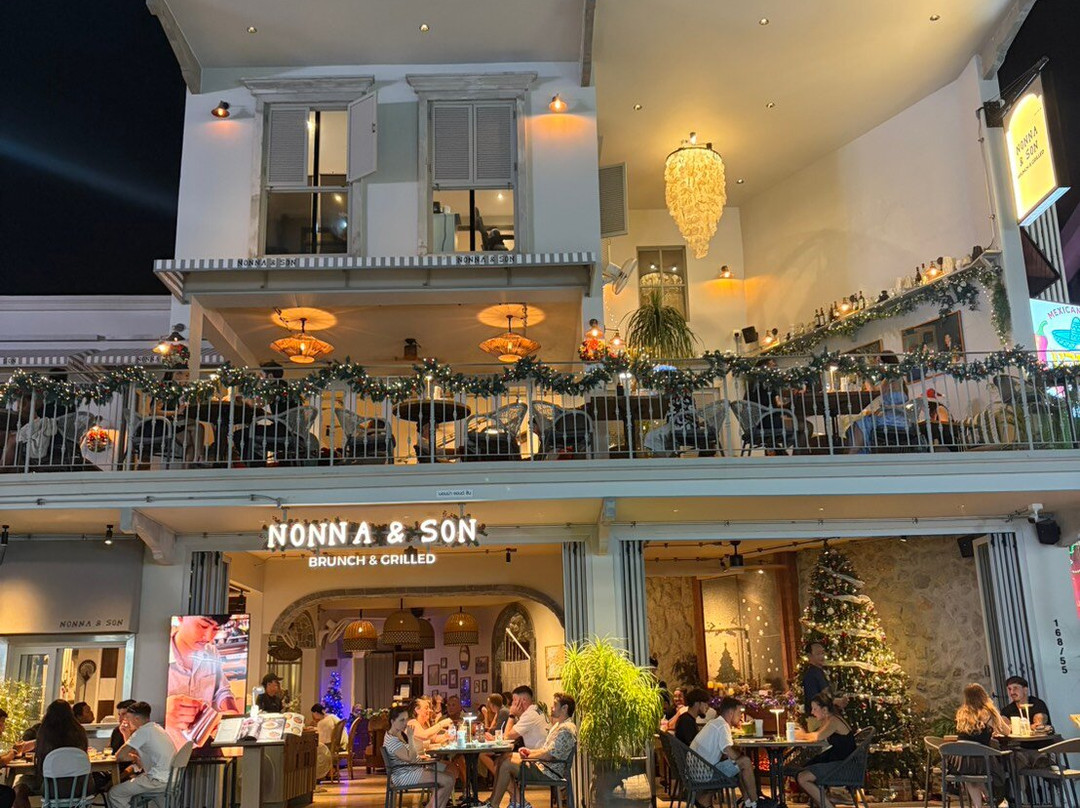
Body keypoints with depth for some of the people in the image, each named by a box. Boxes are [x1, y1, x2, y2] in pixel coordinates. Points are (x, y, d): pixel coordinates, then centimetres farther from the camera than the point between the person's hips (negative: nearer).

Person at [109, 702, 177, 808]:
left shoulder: (143, 731, -11)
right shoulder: (155, 728, 17)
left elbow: (119, 756, -11)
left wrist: (133, 757, 6)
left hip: (159, 781, -10)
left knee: (114, 793, -4)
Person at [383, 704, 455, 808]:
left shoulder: (400, 734, 11)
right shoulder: (391, 740, -21)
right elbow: (410, 758, -30)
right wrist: (411, 738, -28)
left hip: (413, 769, 10)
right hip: (405, 776, -10)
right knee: (449, 781, -17)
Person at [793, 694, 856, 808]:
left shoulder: (834, 720, -17)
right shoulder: (827, 720, 14)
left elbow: (818, 736, -32)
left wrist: (803, 735, -14)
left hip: (843, 765, -10)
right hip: (835, 761, 10)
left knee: (802, 778, -18)